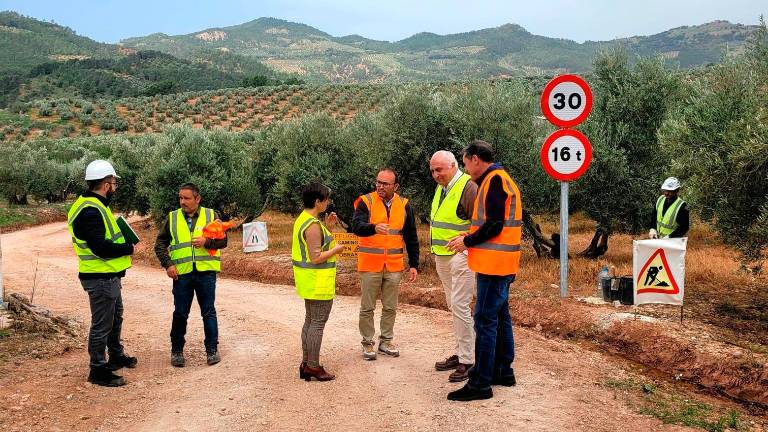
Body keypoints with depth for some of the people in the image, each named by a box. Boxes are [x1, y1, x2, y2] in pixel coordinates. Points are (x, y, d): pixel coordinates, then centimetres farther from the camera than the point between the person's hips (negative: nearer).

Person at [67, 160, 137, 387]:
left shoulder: (95, 206, 11)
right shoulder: (89, 211, -22)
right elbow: (100, 247, -28)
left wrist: (124, 244, 2)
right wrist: (129, 248, -16)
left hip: (109, 276, 11)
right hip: (100, 278, -11)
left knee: (115, 318, 24)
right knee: (102, 325, 0)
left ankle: (116, 356, 41)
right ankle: (98, 371, 12)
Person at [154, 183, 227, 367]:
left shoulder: (211, 215, 3)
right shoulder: (172, 217, 7)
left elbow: (223, 240, 2)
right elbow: (160, 244, 9)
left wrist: (206, 242, -16)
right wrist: (167, 264, -3)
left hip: (206, 272, -1)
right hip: (181, 273, 1)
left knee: (209, 312, 5)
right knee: (180, 313, 7)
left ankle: (212, 350, 16)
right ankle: (177, 350, 21)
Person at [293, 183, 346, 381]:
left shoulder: (302, 219, 10)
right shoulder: (313, 225, -22)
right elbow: (316, 258, -25)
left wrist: (327, 226, 16)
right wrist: (336, 249, -11)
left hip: (308, 281, 11)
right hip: (318, 281, -11)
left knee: (310, 321, 17)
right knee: (318, 323, -2)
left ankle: (306, 364, 24)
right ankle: (313, 367, 5)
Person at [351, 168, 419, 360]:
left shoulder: (404, 205, 5)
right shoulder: (365, 202, -6)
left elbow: (411, 238, 10)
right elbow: (357, 226, -23)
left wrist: (414, 264, 7)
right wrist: (374, 228, -44)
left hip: (394, 265, 3)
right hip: (369, 265, -3)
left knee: (390, 307, 12)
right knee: (367, 307, 5)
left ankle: (386, 341, 26)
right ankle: (367, 343, 18)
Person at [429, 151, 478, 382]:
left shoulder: (468, 187, -15)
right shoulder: (441, 187, 14)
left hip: (460, 256, -9)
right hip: (441, 256, 9)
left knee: (460, 306, -9)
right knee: (453, 306, 14)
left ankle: (468, 361, -2)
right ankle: (460, 353, 24)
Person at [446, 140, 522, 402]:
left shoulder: (494, 180, -13)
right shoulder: (497, 179, 18)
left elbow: (494, 225, -21)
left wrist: (467, 242, -10)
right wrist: (469, 237, 10)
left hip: (493, 263, -11)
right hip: (500, 264, 11)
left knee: (485, 320, -8)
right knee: (500, 316, 17)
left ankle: (481, 383, -4)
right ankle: (503, 371, 27)